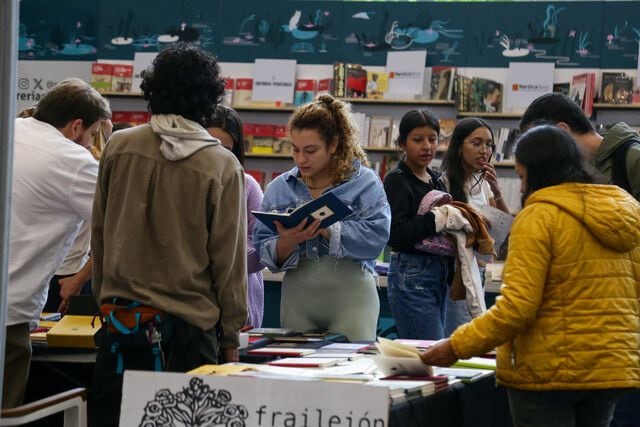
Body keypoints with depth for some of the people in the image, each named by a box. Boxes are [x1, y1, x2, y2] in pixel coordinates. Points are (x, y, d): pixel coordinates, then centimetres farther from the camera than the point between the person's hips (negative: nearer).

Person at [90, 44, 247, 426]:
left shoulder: (119, 147, 0)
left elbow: (99, 235, 8)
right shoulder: (222, 167, -8)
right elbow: (230, 258, -5)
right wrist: (231, 337, 4)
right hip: (189, 322, -2)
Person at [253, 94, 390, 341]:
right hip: (297, 294, 3)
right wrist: (286, 242, -19)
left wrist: (325, 229, -22)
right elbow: (263, 252, 2)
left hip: (350, 293, -3)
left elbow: (376, 236, -15)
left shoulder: (364, 182, 0)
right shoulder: (279, 188, 9)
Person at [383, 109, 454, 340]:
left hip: (439, 275, 8)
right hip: (411, 276, -8)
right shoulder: (396, 180, -7)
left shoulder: (436, 178, 16)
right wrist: (437, 218, -24)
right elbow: (395, 236, -19)